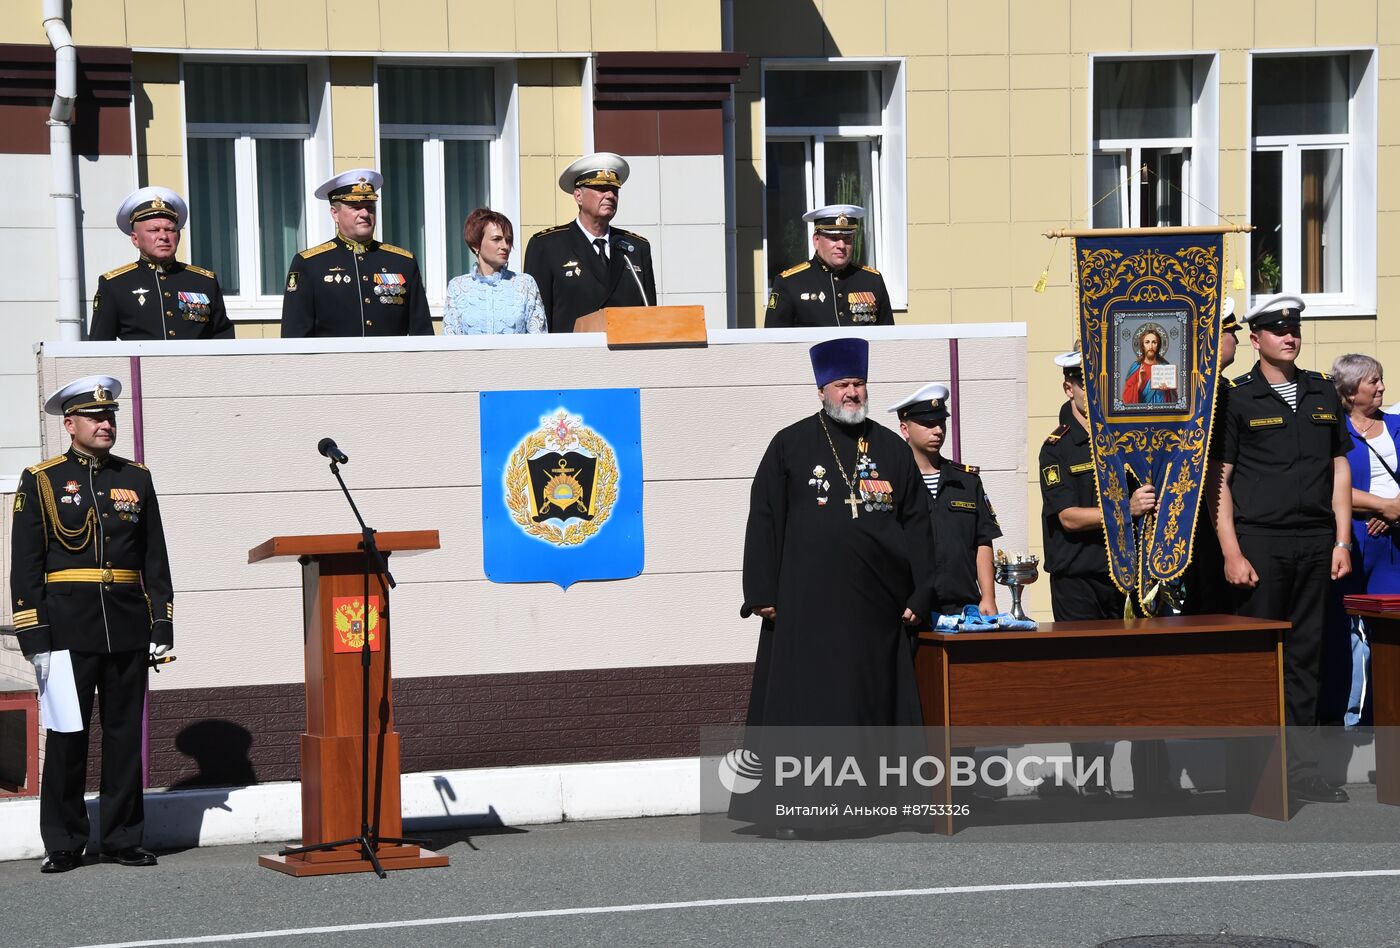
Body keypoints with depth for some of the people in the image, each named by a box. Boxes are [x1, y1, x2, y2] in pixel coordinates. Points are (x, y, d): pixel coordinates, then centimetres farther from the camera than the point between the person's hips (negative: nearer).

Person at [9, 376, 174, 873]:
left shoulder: (136, 478, 11)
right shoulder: (41, 481, 2)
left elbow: (155, 558, 13)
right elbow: (25, 565, -1)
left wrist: (162, 625, 6)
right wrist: (34, 636, -8)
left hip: (128, 627, 3)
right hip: (68, 626, -3)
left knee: (125, 733, 7)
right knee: (67, 737, -1)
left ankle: (122, 838, 14)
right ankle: (63, 844, 7)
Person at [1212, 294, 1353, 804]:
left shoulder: (1323, 393, 14)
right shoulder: (1236, 398, 0)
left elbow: (1339, 468, 15)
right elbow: (1218, 479, -3)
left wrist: (1342, 541, 7)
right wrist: (1231, 553, -11)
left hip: (1314, 544, 4)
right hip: (1259, 542, -4)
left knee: (1305, 657, 7)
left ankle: (1301, 768, 12)